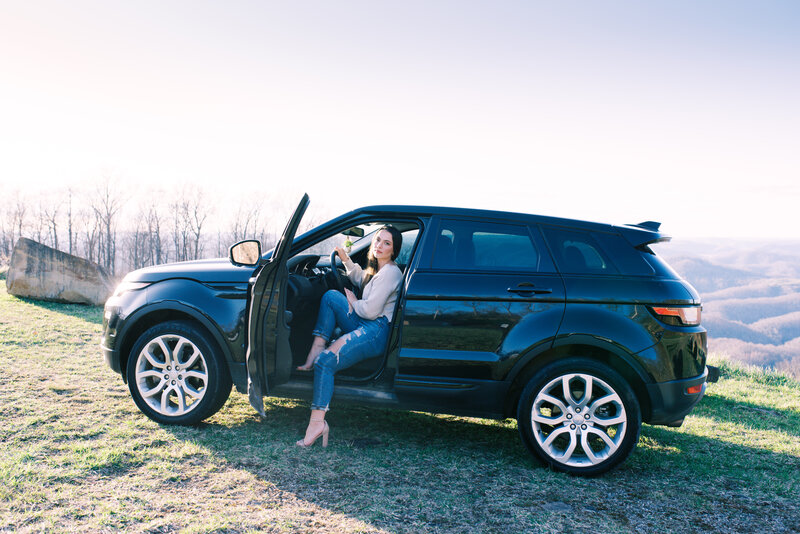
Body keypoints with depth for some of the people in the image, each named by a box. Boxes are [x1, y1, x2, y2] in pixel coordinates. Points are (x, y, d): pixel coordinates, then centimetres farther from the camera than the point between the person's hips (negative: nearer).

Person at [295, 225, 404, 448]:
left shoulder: (390, 272, -12)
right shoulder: (376, 269, 19)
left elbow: (370, 310, -18)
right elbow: (359, 279, 44)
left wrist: (353, 302, 2)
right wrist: (346, 260, 33)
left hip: (377, 332, -10)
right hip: (365, 328, 10)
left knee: (326, 361, -23)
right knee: (331, 296, 8)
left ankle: (317, 421, -25)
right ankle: (316, 351, -2)